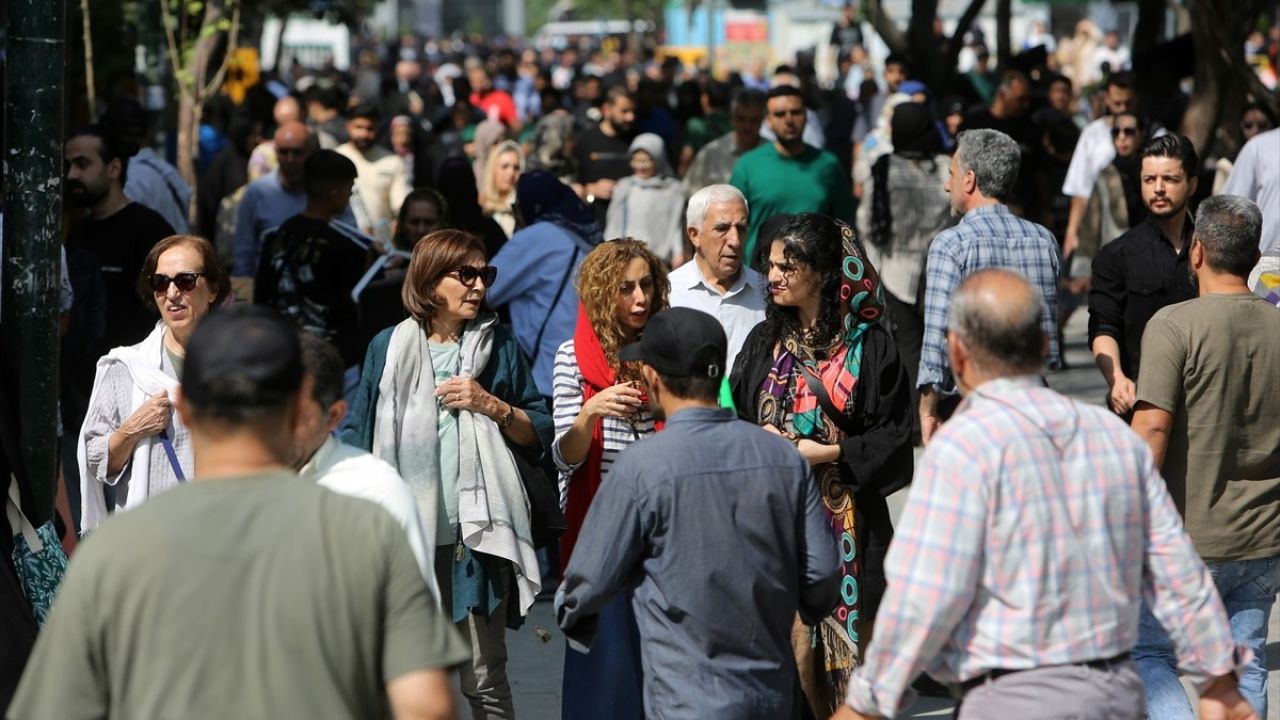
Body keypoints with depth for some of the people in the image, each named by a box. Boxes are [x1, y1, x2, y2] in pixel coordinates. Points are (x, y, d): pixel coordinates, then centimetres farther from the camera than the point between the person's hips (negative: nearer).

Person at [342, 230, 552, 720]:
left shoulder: (498, 345, 7)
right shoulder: (389, 347, 6)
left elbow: (538, 435, 8)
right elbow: (356, 439, 9)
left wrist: (492, 406, -8)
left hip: (475, 532, -1)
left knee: (485, 679, -1)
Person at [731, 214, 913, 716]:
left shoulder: (868, 345, -3)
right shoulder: (764, 341, 9)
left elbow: (893, 437, -4)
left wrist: (824, 453, -13)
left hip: (844, 518, -3)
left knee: (846, 644, -1)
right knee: (786, 642, 1)